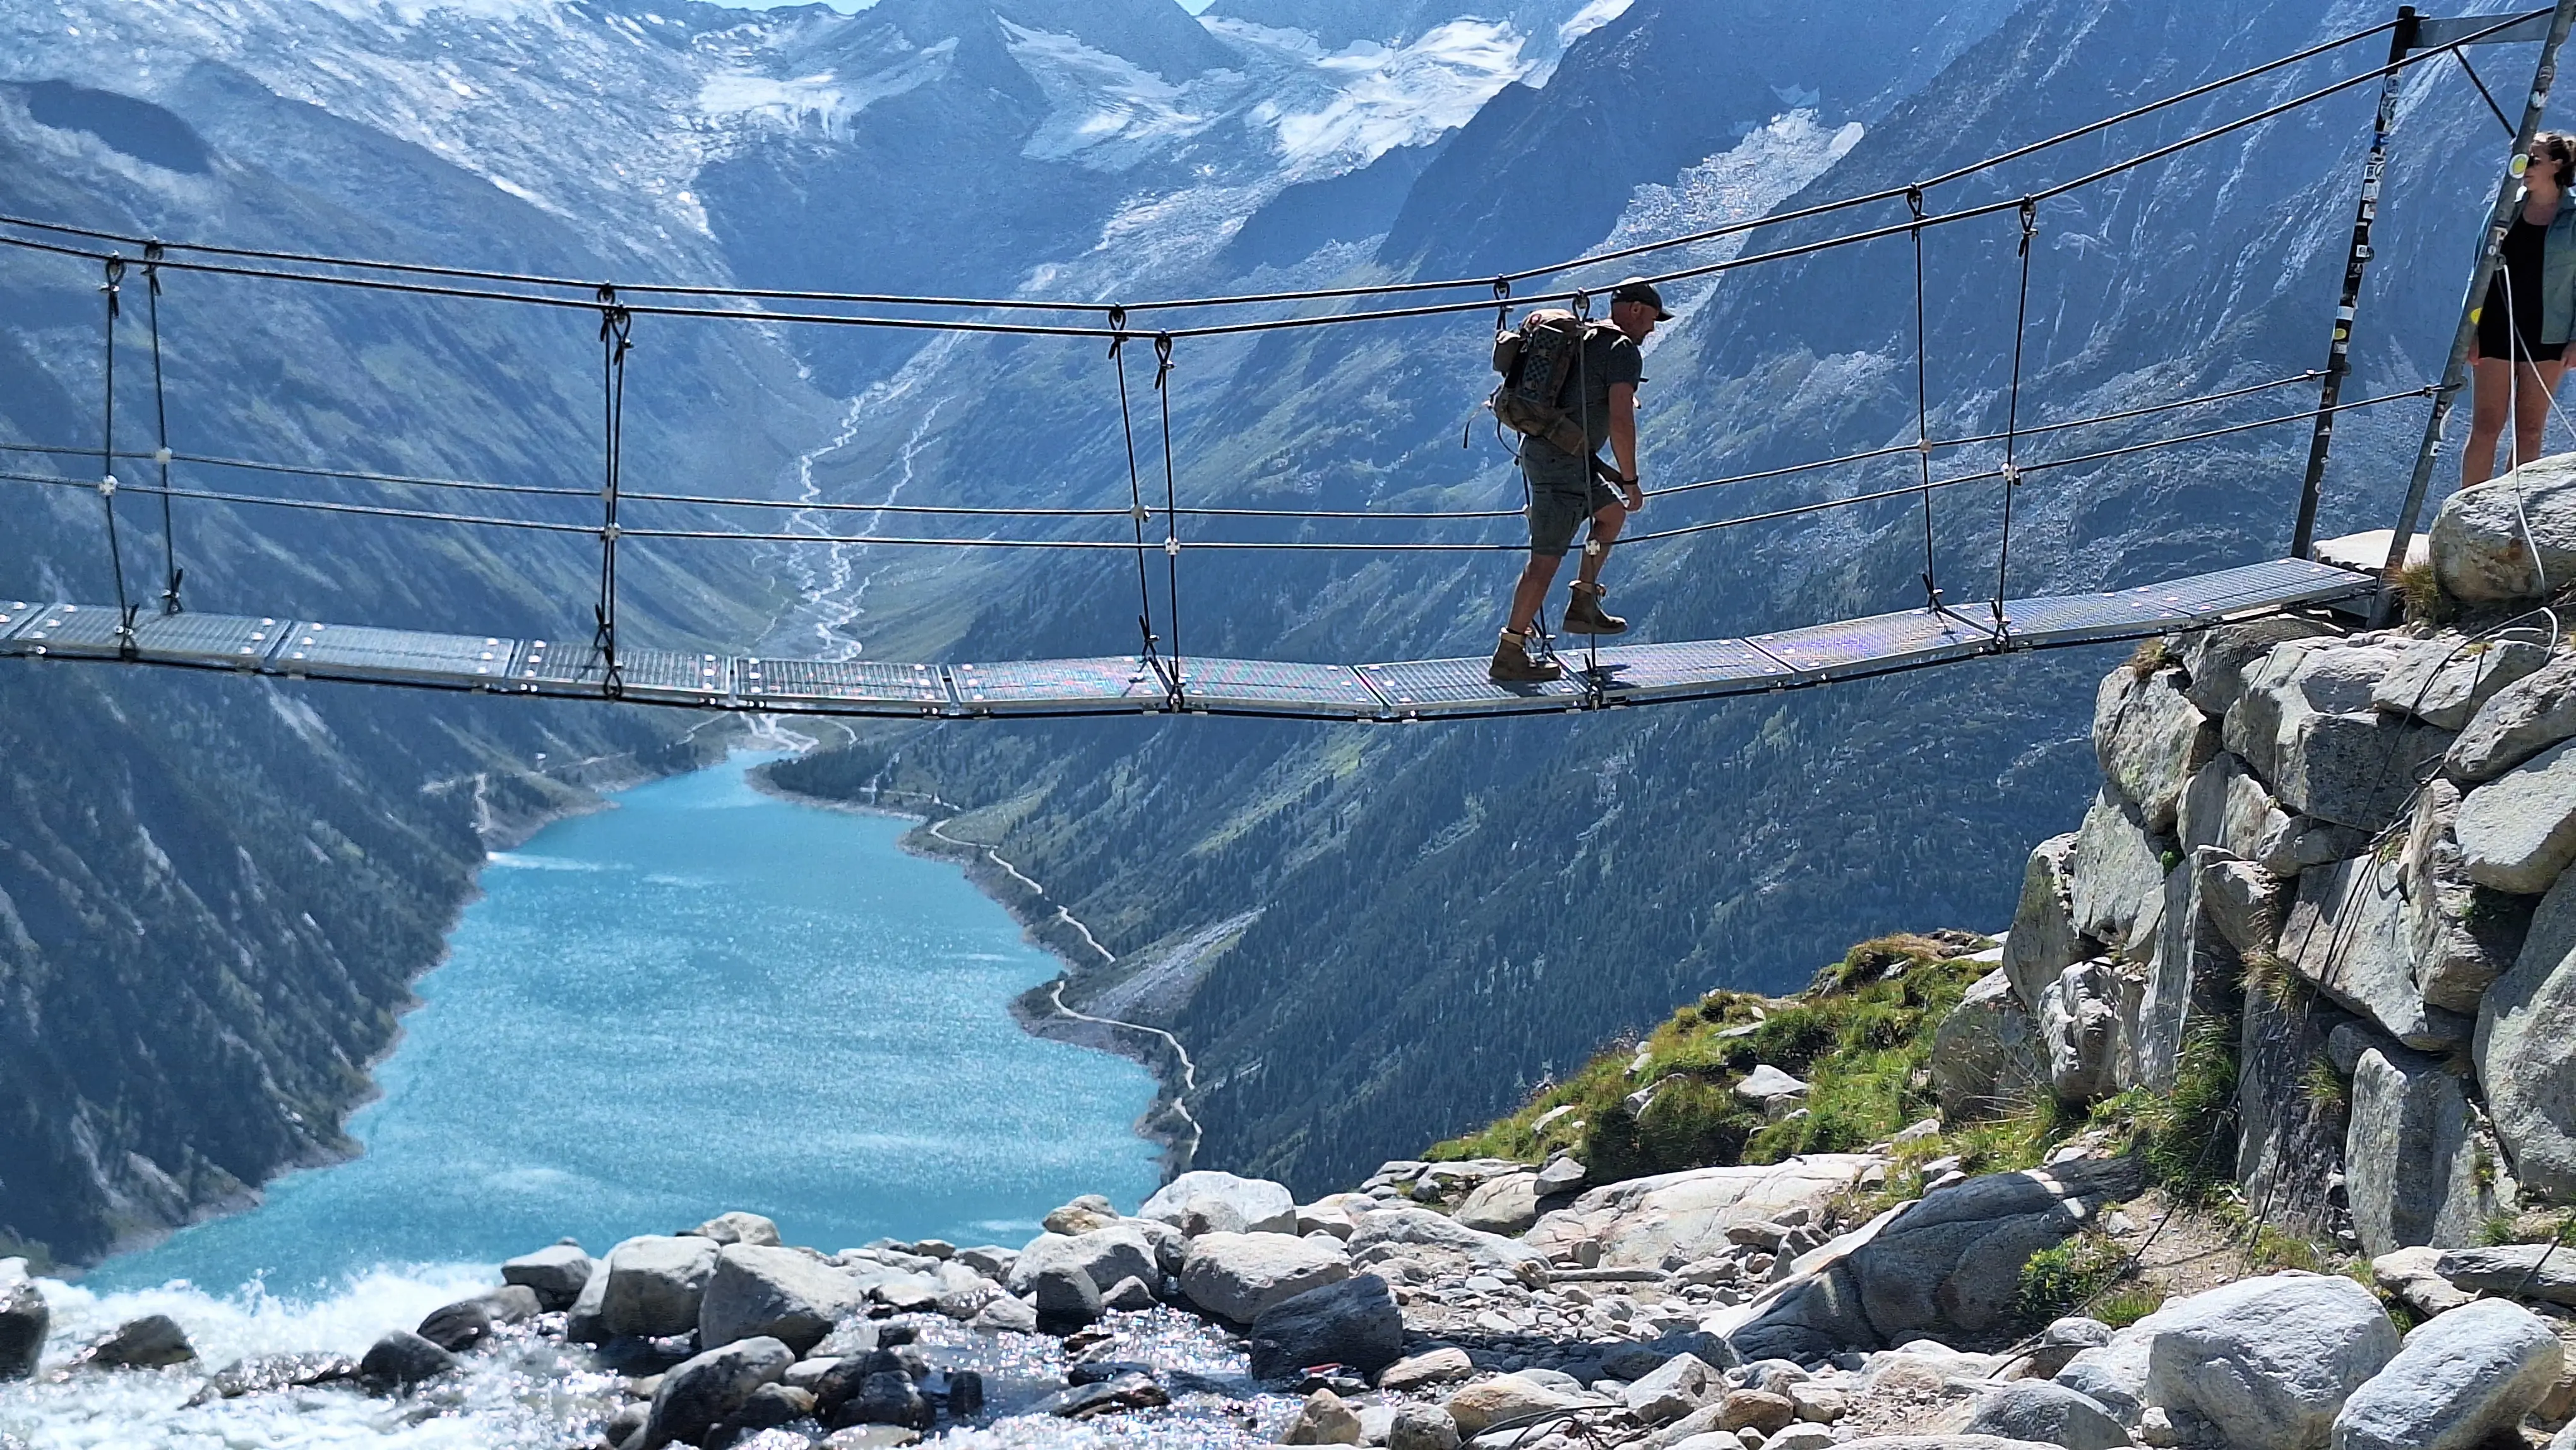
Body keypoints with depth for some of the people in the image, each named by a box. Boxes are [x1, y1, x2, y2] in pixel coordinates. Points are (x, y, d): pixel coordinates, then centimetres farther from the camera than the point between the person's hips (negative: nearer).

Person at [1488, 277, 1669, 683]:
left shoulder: (1584, 340, 17)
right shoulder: (1624, 352, -10)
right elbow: (1620, 421, -19)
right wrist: (1630, 481, -12)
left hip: (1540, 448, 10)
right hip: (1564, 463, -10)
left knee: (1612, 512, 26)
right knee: (1547, 559, -8)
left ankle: (1582, 605, 24)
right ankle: (1509, 656, -7)